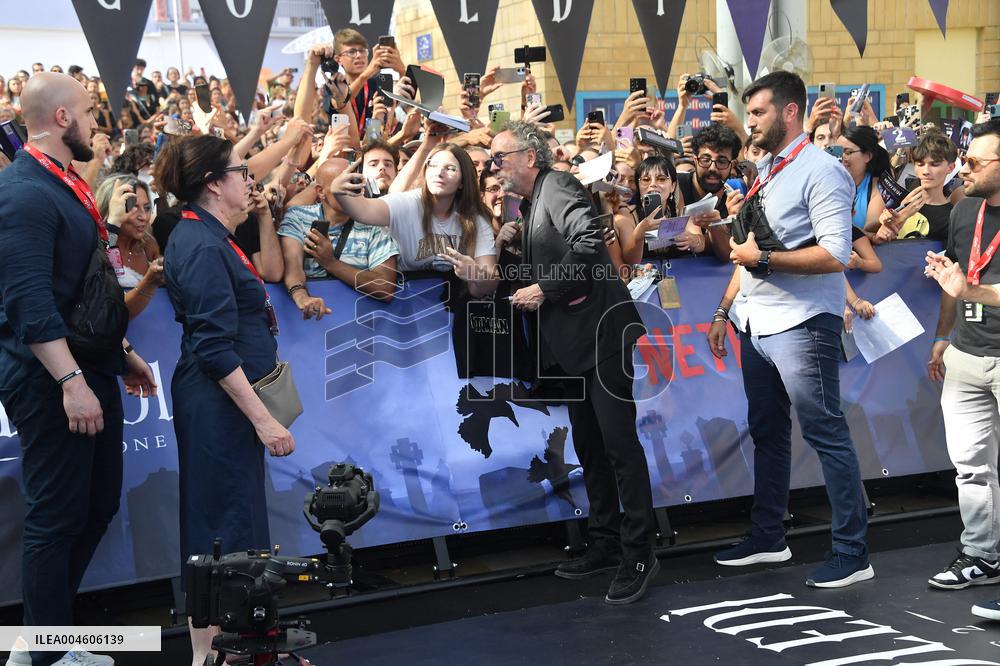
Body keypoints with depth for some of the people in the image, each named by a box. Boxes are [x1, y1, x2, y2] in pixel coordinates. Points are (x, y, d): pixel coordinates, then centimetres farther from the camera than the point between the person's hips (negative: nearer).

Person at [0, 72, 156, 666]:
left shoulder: (67, 185, 14)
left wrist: (121, 351, 23)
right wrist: (70, 381, -28)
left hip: (91, 369, 10)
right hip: (52, 380, -10)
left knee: (99, 505, 16)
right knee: (58, 517, -1)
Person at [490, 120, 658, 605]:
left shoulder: (558, 187, -9)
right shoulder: (533, 203, 19)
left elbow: (589, 242, -25)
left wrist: (545, 289, -19)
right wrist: (516, 240, 8)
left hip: (600, 329, -10)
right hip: (573, 343, 10)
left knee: (619, 443, -7)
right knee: (588, 445, 14)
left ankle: (638, 554, -2)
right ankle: (606, 543, 23)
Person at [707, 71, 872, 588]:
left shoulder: (820, 170, -11)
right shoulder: (764, 172, 15)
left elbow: (836, 255, -21)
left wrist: (763, 258, -18)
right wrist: (723, 312, 17)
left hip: (801, 326, -9)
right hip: (757, 325, 9)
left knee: (826, 436, -3)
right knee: (766, 432, 16)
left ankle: (852, 554, 4)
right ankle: (767, 538, 28)